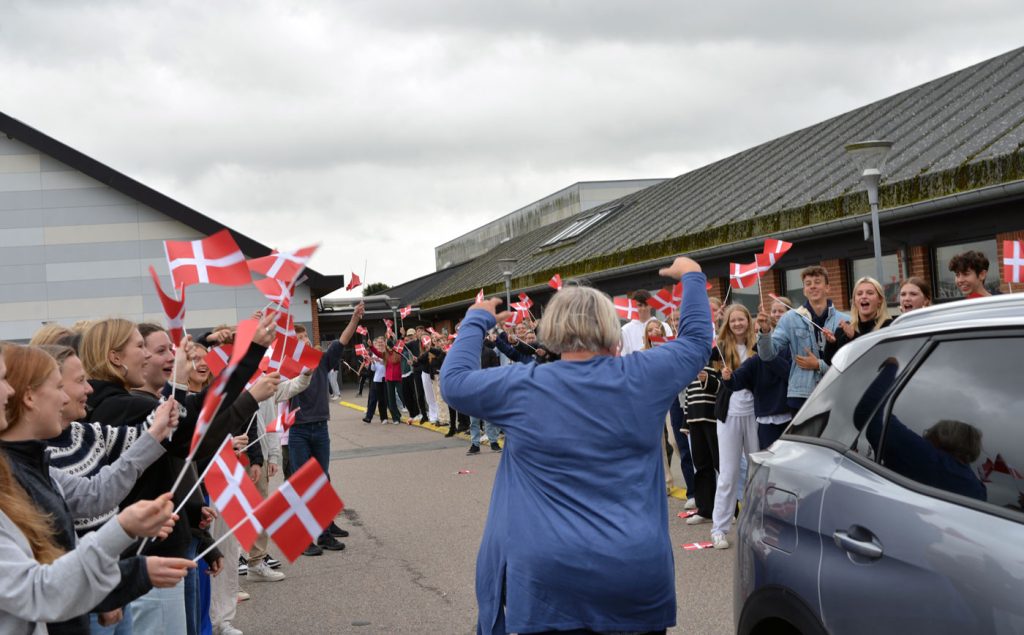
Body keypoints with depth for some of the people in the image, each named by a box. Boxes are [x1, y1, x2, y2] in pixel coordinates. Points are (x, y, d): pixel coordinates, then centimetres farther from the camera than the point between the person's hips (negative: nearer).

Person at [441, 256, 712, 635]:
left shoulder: (522, 388, -5)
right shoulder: (642, 377, -2)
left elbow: (453, 380, 10)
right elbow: (697, 340, 15)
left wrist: (477, 320, 23)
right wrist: (691, 277, 29)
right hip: (640, 574, 2)